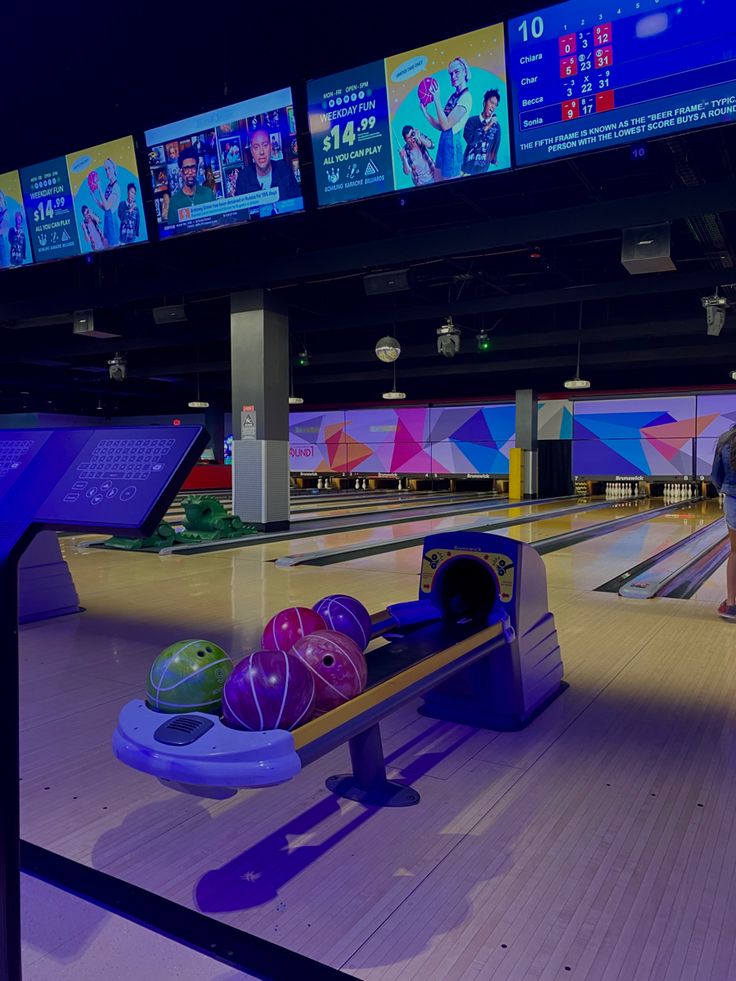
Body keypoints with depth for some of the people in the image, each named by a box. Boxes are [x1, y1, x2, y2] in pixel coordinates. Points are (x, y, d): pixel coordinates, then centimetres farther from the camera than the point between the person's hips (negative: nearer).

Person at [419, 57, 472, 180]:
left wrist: (437, 100, -17)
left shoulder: (466, 97, -11)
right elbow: (440, 126, 13)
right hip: (443, 143, 9)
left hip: (452, 143, -9)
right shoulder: (454, 96, 14)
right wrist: (425, 112, 5)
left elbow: (446, 125, -18)